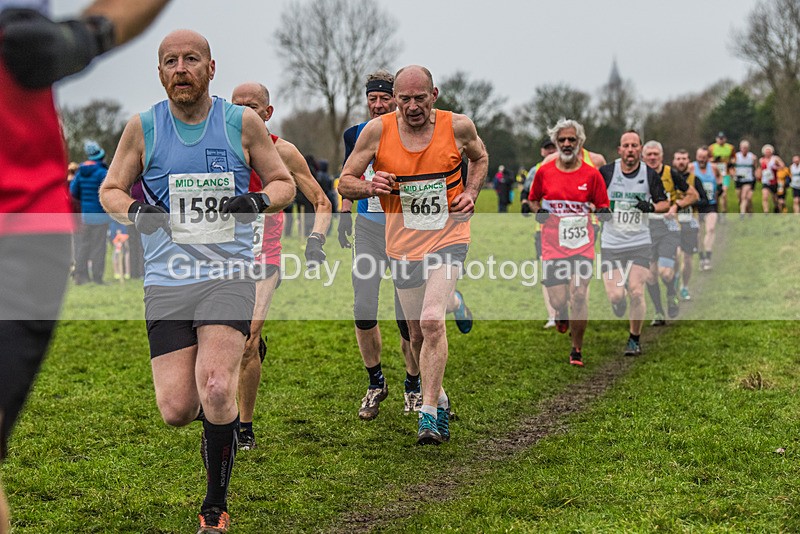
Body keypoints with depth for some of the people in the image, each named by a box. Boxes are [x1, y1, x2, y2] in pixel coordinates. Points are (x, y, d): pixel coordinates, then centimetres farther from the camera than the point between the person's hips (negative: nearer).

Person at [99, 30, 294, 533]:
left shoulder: (243, 122, 1)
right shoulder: (143, 127, 2)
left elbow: (284, 182, 12)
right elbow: (111, 189, 13)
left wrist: (259, 200, -11)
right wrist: (134, 210, -10)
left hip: (229, 274, -2)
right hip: (167, 280, 2)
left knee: (216, 390, -22)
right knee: (176, 410, -5)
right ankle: (222, 416, 34)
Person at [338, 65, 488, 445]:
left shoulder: (458, 126, -5)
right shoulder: (377, 131, -6)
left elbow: (480, 158, 17)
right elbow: (345, 182, 0)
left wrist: (471, 193, -1)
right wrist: (371, 187, -21)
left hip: (448, 238, -2)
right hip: (403, 245, 2)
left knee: (432, 322, -20)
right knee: (417, 333, 11)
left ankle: (429, 414, -15)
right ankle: (440, 399, 35)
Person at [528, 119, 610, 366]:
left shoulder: (591, 174, 0)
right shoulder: (544, 172, 4)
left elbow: (603, 207, 8)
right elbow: (533, 199, 20)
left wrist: (602, 212, -14)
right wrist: (538, 211, 0)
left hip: (582, 244, -1)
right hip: (553, 244, 1)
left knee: (579, 296, -13)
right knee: (558, 300, -4)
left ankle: (577, 349, 5)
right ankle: (561, 313, 37)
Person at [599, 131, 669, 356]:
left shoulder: (650, 175, 0)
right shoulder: (605, 172, -3)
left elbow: (664, 203, 10)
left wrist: (651, 207, -12)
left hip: (640, 243, 0)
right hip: (611, 244, 0)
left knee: (636, 293, -11)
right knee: (615, 296, -9)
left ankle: (635, 340, 8)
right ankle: (618, 302, 30)